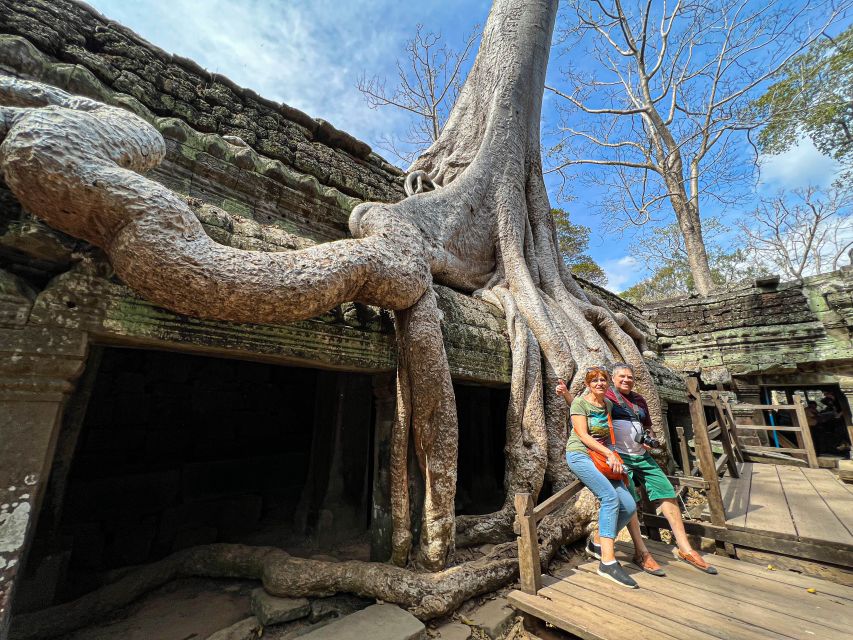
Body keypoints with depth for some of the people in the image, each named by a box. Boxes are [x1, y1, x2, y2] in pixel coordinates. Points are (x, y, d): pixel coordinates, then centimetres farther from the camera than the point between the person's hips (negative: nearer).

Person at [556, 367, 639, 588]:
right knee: (610, 497, -25)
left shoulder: (608, 404, 13)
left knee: (629, 506, -6)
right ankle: (608, 561, -20)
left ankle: (600, 543, 12)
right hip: (580, 455, -7)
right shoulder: (580, 402, -6)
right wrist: (609, 453, -18)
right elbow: (583, 435, -11)